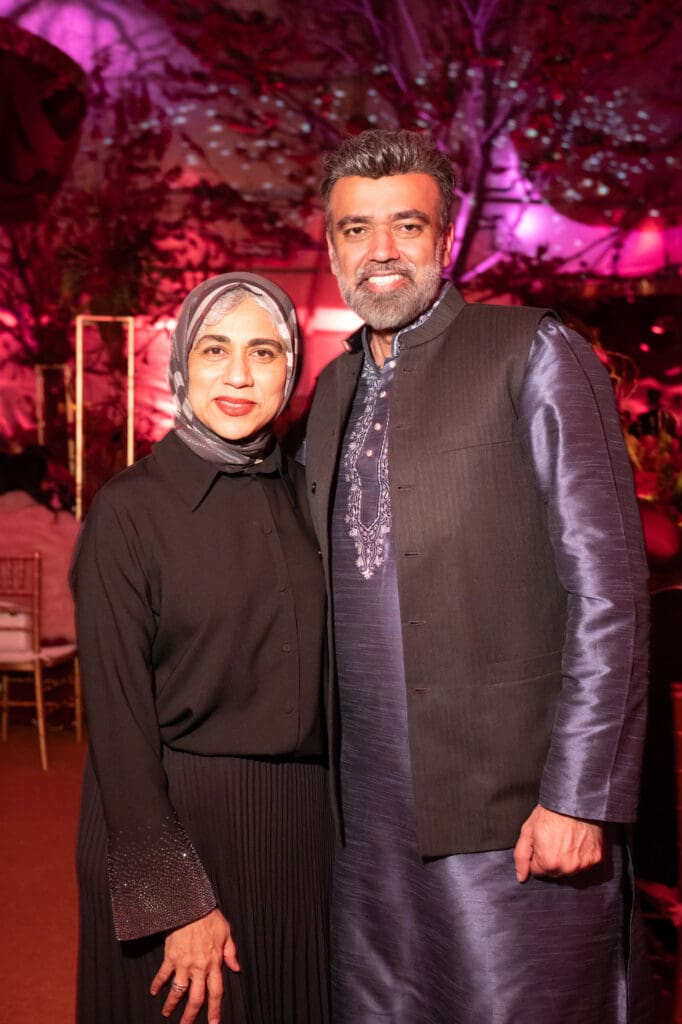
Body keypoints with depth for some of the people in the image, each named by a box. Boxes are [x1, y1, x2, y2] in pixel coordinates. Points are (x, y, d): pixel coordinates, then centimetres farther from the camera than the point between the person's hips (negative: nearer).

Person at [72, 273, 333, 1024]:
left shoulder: (304, 496, 4)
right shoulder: (130, 508, -10)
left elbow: (322, 671, 10)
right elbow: (118, 714, -12)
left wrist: (341, 822, 4)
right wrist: (177, 900, -14)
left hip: (301, 825, 5)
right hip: (173, 821, -4)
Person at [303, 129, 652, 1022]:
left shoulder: (533, 356, -5)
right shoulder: (332, 390, 14)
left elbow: (608, 586, -10)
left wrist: (578, 796, -15)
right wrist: (317, 770, 10)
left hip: (513, 814, -5)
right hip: (367, 813, 6)